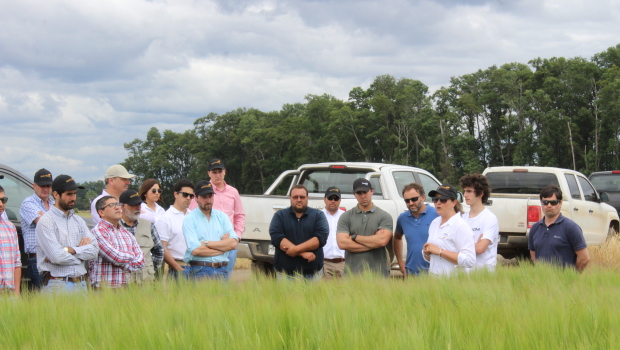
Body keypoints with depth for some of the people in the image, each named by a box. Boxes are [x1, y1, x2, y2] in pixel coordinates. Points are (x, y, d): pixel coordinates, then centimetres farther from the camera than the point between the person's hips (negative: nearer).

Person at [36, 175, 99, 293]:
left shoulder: (78, 221, 17)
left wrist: (70, 250, -10)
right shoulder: (46, 221, -5)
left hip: (81, 284, 6)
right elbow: (57, 256, -15)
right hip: (58, 285, -6)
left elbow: (94, 249, 5)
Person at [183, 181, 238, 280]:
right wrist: (223, 246, -2)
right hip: (200, 271, -4)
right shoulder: (189, 219, 1)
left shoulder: (222, 216, 14)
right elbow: (195, 250, -11)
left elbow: (233, 243, 1)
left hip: (221, 271, 4)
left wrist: (206, 243, -6)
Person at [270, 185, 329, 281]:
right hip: (285, 272, 0)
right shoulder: (280, 215, 8)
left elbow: (321, 238, -6)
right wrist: (302, 253, -15)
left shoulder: (318, 215, 8)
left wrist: (296, 249, -16)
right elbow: (276, 238, -7)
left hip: (312, 272, 0)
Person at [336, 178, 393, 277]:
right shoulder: (346, 217, 9)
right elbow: (342, 243, -4)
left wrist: (354, 237, -2)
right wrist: (373, 244, -5)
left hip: (378, 273, -1)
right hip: (352, 273, 1)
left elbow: (383, 240, -10)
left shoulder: (384, 216, 6)